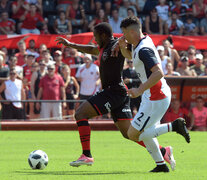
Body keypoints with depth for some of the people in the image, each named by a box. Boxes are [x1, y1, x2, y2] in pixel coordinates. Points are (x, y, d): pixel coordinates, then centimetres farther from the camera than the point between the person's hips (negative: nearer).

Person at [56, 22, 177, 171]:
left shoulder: (117, 46, -10)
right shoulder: (105, 48, 18)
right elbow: (91, 50, 36)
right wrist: (70, 45, 41)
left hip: (114, 91, -10)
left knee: (80, 114, -9)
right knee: (128, 133, 8)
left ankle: (87, 156, -12)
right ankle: (163, 152, 6)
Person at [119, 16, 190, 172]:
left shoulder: (144, 49, -22)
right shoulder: (142, 43, 8)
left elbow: (158, 73, -33)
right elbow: (129, 56, 30)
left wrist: (140, 90, -33)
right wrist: (123, 47, 7)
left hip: (155, 98, -10)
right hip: (153, 96, 10)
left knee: (133, 134, -7)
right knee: (145, 132, 23)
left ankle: (173, 126, -8)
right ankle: (161, 164, 28)